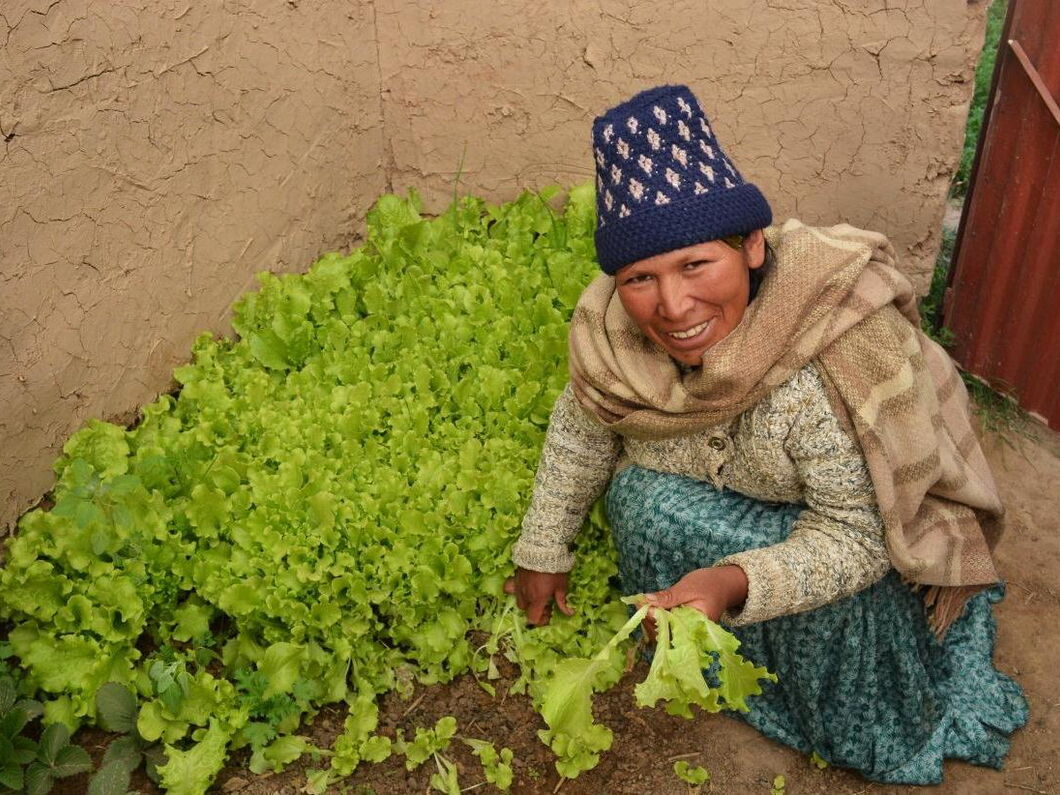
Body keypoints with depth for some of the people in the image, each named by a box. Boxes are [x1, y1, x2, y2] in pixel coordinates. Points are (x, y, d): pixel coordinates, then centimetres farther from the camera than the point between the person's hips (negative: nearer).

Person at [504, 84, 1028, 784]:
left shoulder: (840, 364, -40)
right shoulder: (609, 329, -25)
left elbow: (856, 534, -30)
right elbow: (582, 430, -7)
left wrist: (735, 583, -47)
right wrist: (542, 553, 2)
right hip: (716, 502, 4)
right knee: (642, 497, -22)